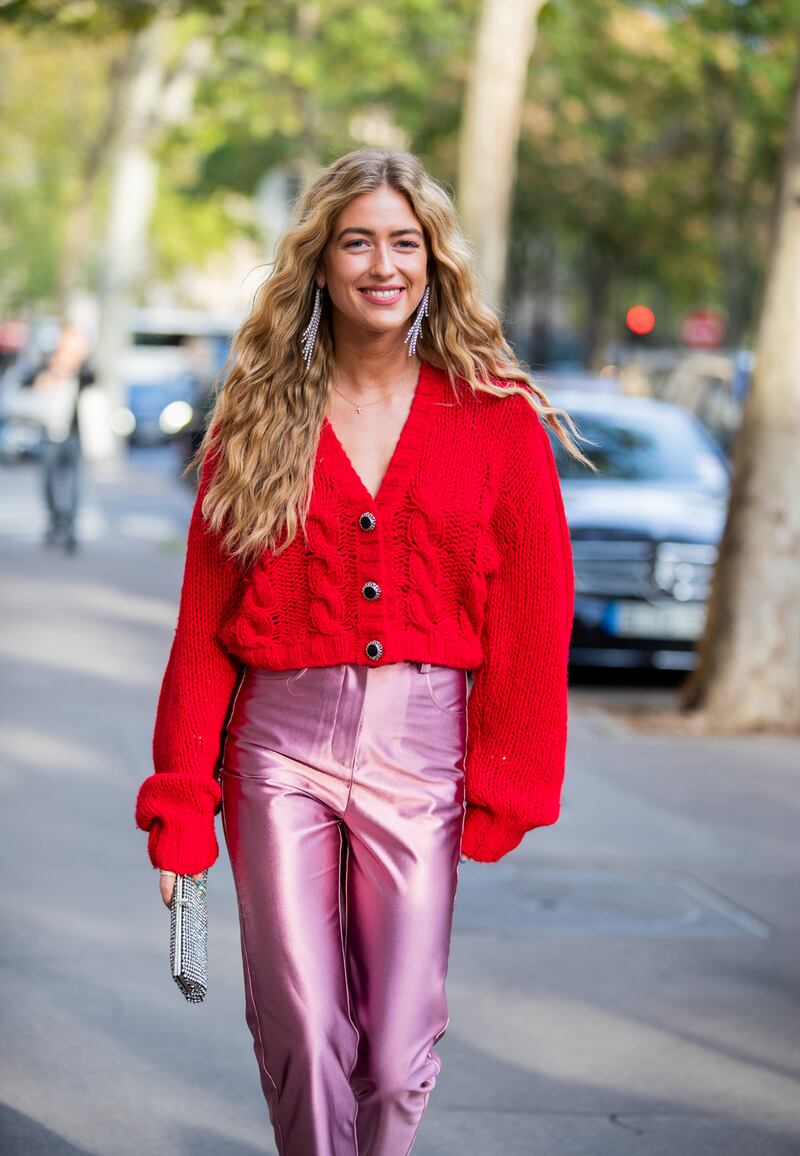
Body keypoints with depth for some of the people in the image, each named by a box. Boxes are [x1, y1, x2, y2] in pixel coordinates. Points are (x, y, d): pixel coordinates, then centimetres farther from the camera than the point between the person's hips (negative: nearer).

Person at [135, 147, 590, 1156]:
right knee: (300, 1033, 1)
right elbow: (205, 620, 5)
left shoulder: (498, 418, 3)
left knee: (398, 1048, 2)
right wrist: (182, 802, 2)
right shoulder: (255, 419, 6)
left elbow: (533, 617, 2)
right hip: (282, 742, 1)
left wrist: (506, 789, -3)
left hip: (422, 748, 0)